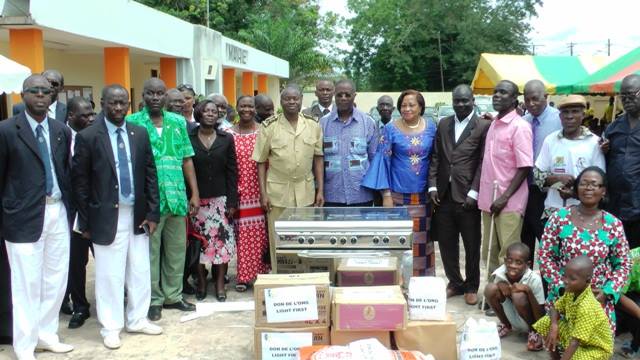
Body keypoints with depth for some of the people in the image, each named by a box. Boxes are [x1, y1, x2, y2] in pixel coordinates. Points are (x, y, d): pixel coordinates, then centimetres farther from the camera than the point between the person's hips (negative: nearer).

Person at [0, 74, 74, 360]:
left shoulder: (62, 131, 9)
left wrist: (70, 209, 9)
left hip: (58, 212, 5)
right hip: (25, 216, -5)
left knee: (56, 279, 12)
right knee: (26, 283, 2)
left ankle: (46, 334, 29)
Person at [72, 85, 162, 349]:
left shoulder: (140, 133, 4)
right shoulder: (88, 137, -7)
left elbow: (150, 174, 6)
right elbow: (80, 182, -4)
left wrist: (152, 212, 1)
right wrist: (85, 222, -4)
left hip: (137, 215, 4)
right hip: (107, 217, -4)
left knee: (140, 272, 12)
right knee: (109, 274, 5)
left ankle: (137, 319, 29)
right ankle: (111, 327, 20)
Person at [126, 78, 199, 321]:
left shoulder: (178, 122, 9)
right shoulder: (132, 122, -2)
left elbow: (187, 159, 10)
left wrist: (195, 193, 6)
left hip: (177, 197, 4)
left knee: (177, 248, 12)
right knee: (150, 250, 5)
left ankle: (173, 295, 26)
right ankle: (153, 299, 18)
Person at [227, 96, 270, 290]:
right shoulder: (229, 133, 2)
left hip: (260, 191, 0)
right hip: (240, 191, 0)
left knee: (261, 232, 5)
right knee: (243, 233, 4)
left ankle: (262, 272, 17)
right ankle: (243, 275, 12)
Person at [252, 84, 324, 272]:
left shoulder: (313, 125, 3)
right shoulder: (269, 126, -4)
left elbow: (318, 159, 6)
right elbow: (261, 162, -1)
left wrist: (320, 190, 2)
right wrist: (263, 193, -5)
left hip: (306, 192, 2)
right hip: (277, 192, -2)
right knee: (278, 240, 6)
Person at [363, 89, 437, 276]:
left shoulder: (431, 127, 5)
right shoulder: (391, 129, -2)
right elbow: (383, 160, -3)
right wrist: (386, 195, -9)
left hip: (423, 195, 2)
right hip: (398, 194, -2)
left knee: (423, 240, 6)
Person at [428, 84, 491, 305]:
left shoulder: (483, 126, -3)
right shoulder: (443, 124, 12)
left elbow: (483, 162, -7)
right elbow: (435, 157, 10)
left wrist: (474, 192, -13)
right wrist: (432, 186, 1)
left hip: (467, 195, -4)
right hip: (444, 194, 4)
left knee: (472, 245, 7)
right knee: (446, 243, 10)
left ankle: (471, 286, 23)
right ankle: (454, 283, 26)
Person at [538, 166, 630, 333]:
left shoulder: (613, 224, -1)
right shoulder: (560, 218, -4)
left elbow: (622, 264, 5)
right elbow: (544, 256, -3)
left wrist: (607, 291, -9)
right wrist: (562, 286, -11)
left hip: (599, 298, 1)